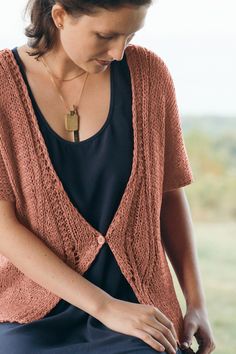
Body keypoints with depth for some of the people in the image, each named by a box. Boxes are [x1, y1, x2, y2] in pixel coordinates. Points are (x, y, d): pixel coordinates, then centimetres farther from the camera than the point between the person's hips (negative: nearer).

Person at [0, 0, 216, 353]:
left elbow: (169, 192, 8)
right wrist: (105, 308, -17)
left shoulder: (149, 73, -3)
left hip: (141, 313, 2)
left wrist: (196, 301, 4)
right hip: (36, 321, -2)